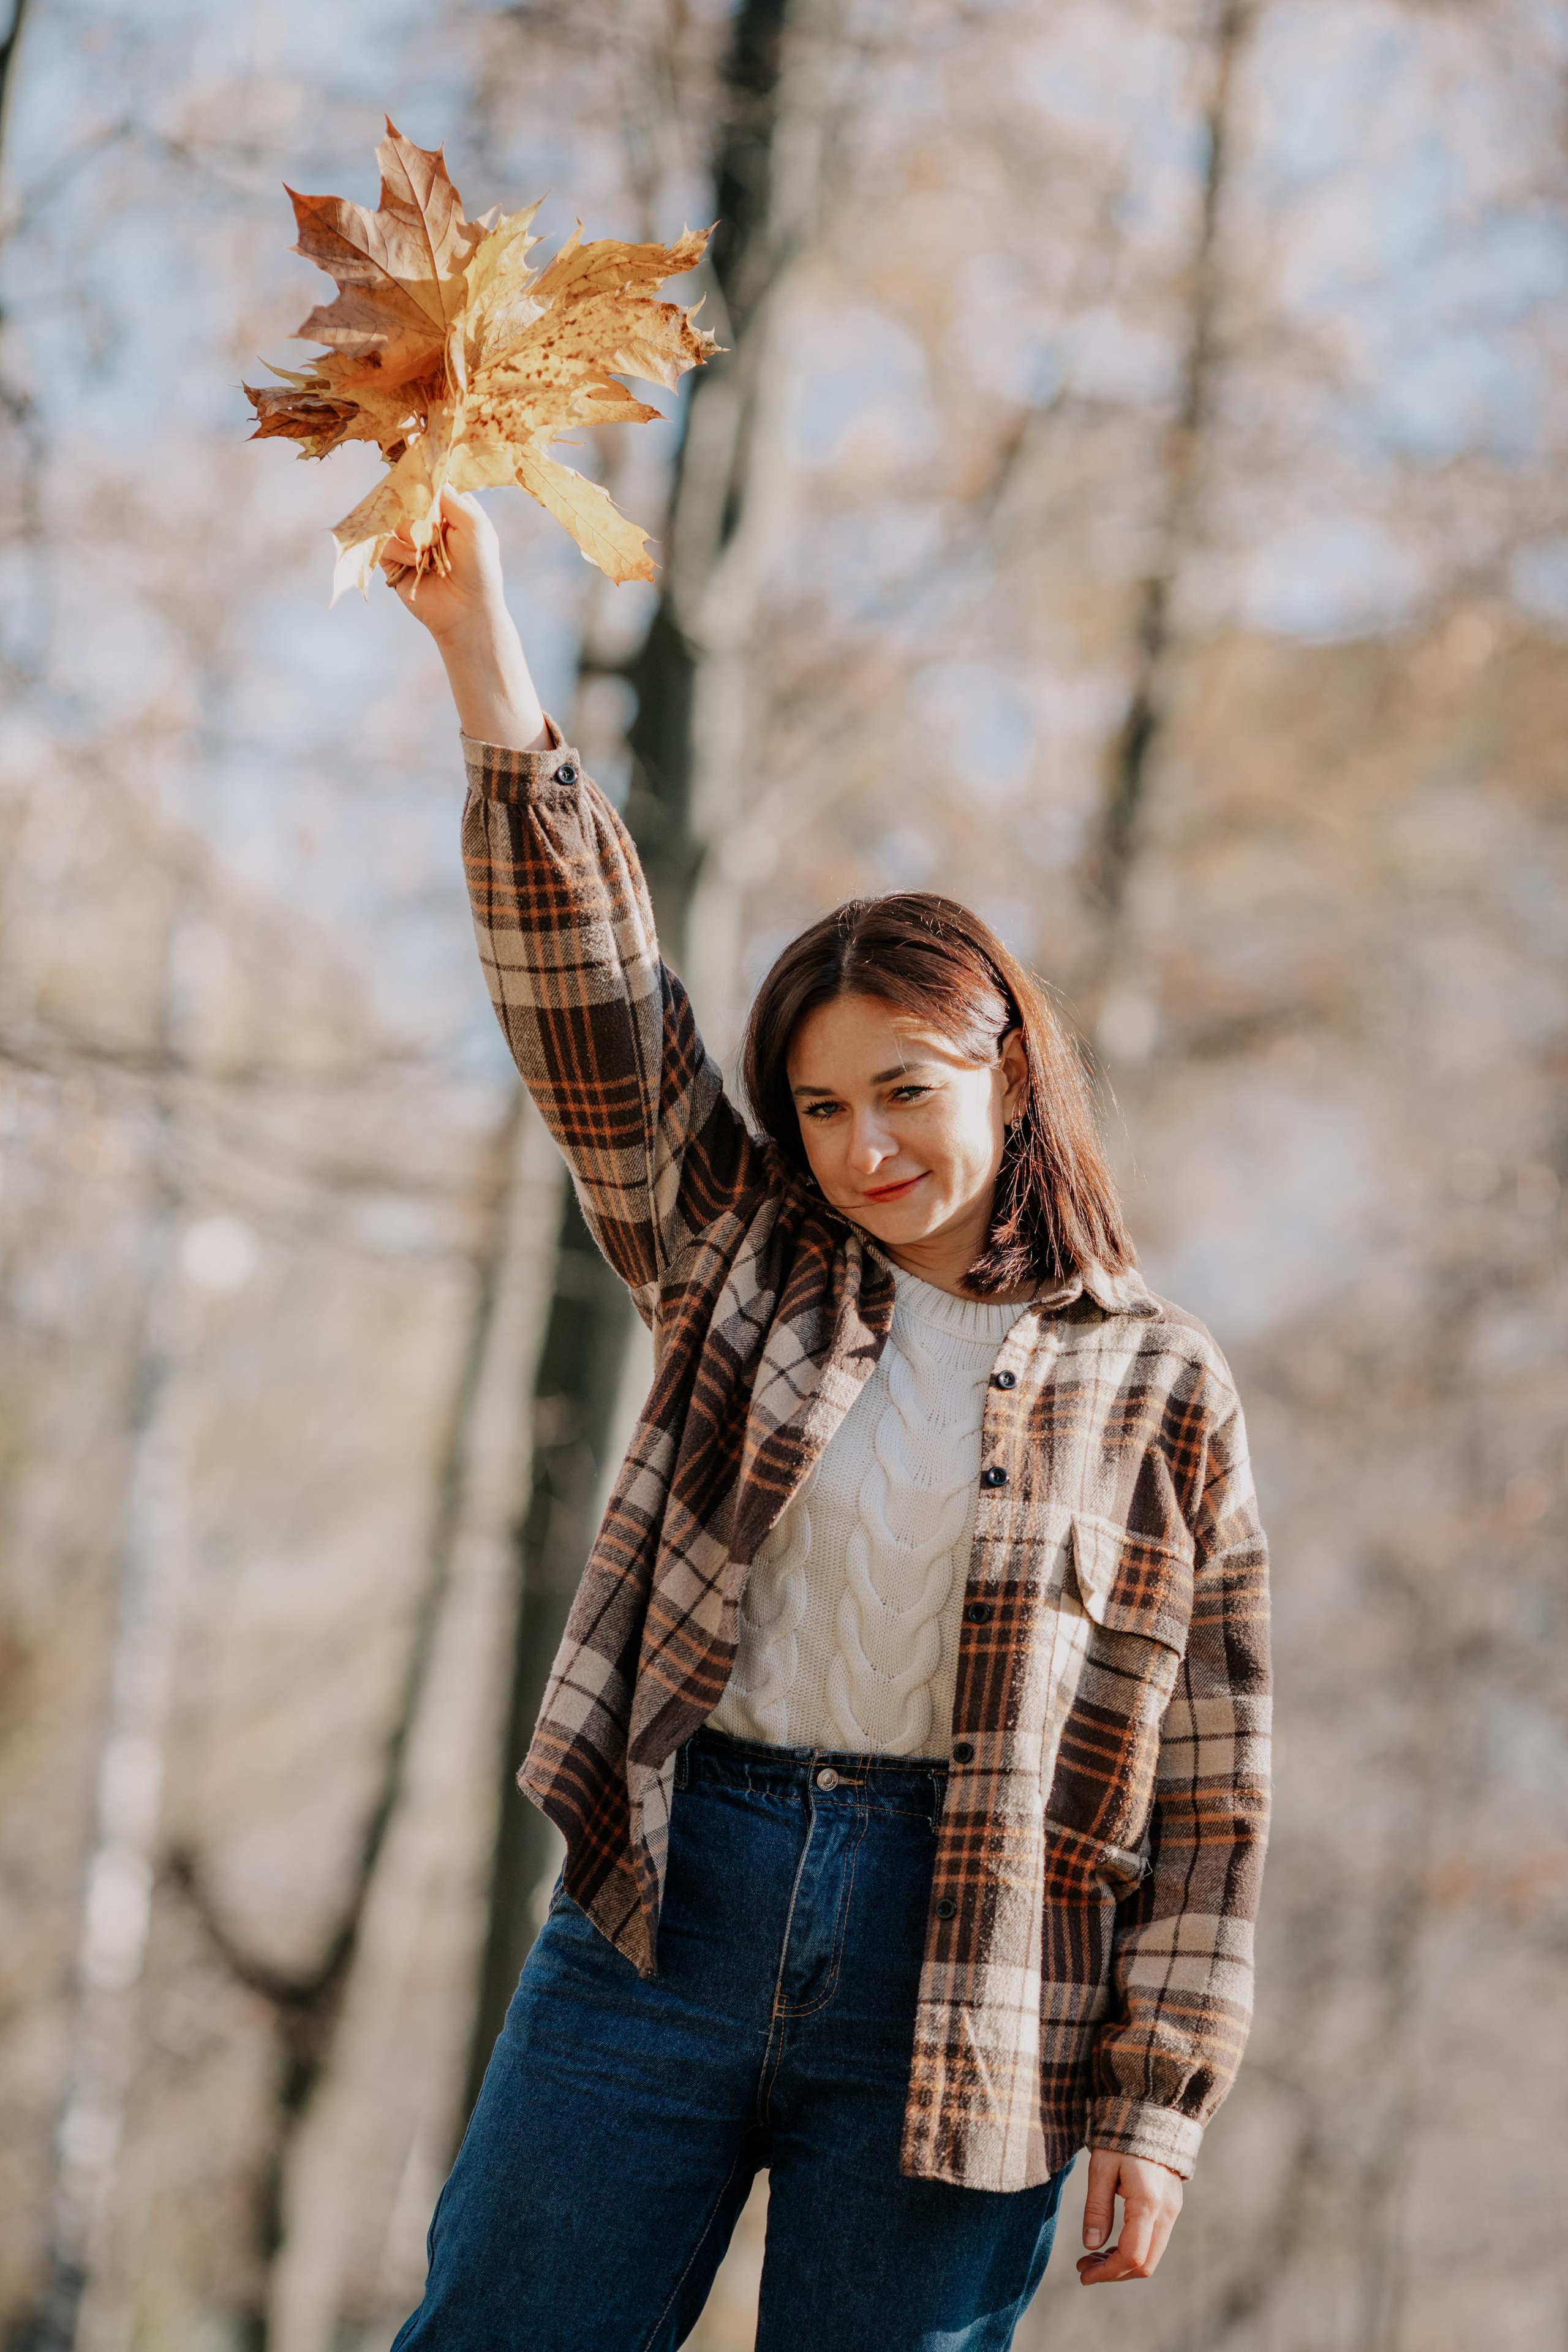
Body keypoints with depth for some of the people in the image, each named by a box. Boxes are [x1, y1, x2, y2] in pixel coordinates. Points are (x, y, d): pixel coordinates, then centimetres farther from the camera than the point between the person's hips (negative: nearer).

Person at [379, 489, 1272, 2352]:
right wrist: (482, 652, -9)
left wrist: (1154, 2107, -1)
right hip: (669, 1901, 2)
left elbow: (1207, 1787, 3)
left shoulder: (1157, 1384, 4)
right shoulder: (744, 1268, 10)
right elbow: (593, 1000, 1)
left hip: (962, 1979, -2)